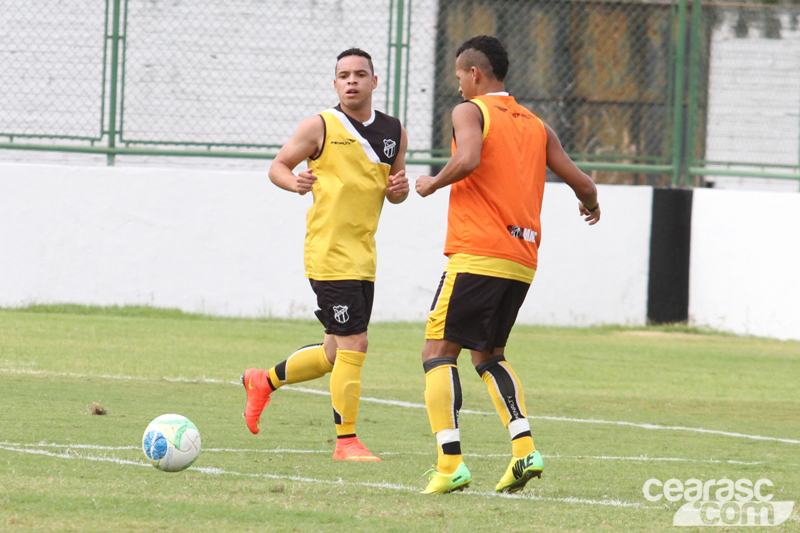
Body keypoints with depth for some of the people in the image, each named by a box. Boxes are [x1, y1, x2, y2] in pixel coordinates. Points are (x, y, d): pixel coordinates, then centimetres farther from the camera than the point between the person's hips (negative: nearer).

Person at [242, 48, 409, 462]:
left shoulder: (393, 132, 10)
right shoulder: (320, 126, -5)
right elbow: (278, 166, 3)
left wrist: (400, 188, -3)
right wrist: (294, 182, -19)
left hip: (364, 256, 7)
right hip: (329, 252, -7)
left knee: (336, 353, 14)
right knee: (353, 344, -12)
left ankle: (263, 382, 37)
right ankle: (346, 441, -3)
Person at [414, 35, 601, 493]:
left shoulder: (470, 112, -1)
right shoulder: (536, 126, 17)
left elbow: (468, 159, -22)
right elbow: (582, 183, 13)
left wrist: (434, 183, -4)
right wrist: (591, 205, 36)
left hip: (476, 256, -7)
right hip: (522, 261, 7)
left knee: (439, 351, -1)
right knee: (488, 354, 20)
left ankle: (451, 463, -14)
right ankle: (525, 449, 2)